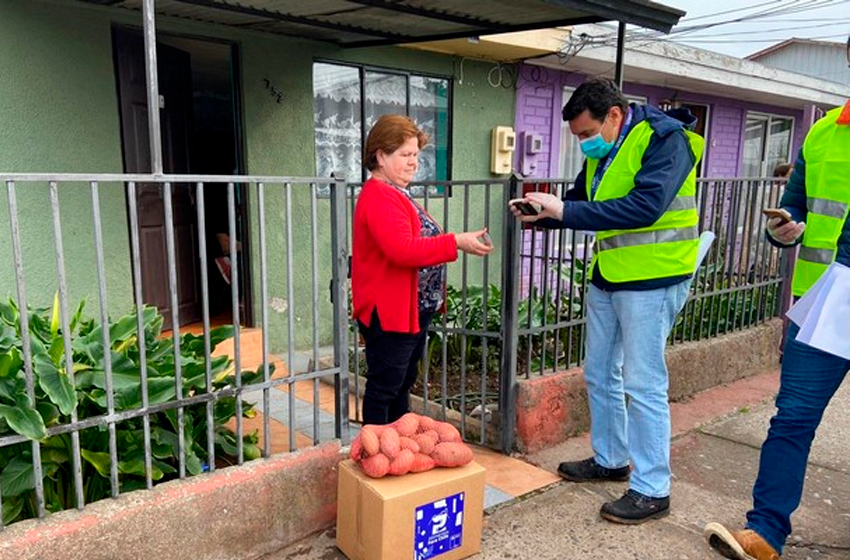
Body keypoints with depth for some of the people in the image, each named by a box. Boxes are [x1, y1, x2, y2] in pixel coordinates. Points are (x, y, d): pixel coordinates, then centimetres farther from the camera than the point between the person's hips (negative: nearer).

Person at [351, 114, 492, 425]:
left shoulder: (397, 194, 16)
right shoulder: (379, 197, -19)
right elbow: (403, 249, -33)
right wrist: (455, 242, -32)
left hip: (414, 310, 11)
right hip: (390, 314, -11)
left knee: (403, 384, 21)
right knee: (383, 389, 2)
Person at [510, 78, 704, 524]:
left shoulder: (664, 139, -15)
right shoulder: (602, 152, 10)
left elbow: (645, 207, -28)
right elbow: (580, 204, 16)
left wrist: (565, 211, -29)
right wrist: (541, 215, -5)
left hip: (651, 279, -9)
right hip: (607, 277, 9)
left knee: (643, 384, -4)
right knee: (599, 374, 16)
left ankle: (652, 490, 10)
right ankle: (610, 459, 34)